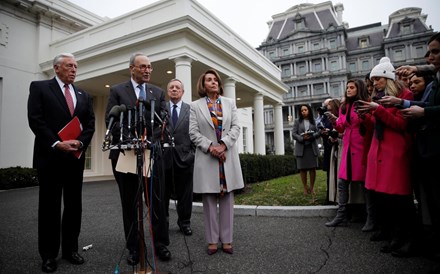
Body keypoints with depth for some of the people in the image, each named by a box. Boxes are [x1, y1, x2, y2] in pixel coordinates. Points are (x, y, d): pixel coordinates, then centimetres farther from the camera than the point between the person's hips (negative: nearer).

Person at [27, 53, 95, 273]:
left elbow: (90, 124, 8)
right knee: (49, 205, 5)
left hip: (76, 156, 4)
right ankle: (49, 254, 17)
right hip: (50, 156, -4)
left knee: (74, 205, 9)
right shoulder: (39, 88, 2)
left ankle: (70, 249, 22)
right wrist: (56, 143, -17)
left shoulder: (83, 95, 14)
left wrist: (80, 142, -10)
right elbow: (35, 120, -8)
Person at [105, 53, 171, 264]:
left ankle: (161, 244, 17)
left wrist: (149, 140, -12)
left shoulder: (158, 92, 12)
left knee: (157, 201, 4)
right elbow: (111, 120, -3)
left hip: (152, 151, 1)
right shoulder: (117, 91, 6)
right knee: (129, 203, 8)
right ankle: (134, 247, 21)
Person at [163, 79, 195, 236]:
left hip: (184, 156, 0)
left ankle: (184, 222, 23)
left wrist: (193, 153, -3)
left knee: (185, 193, 8)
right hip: (164, 156, 1)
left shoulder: (191, 109, 6)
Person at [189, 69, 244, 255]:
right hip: (206, 158, -2)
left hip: (228, 157, 2)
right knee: (209, 200, 3)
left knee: (227, 199, 5)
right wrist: (210, 147, -14)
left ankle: (226, 240, 15)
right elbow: (193, 132, -2)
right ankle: (212, 240, 14)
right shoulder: (195, 106, 6)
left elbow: (236, 127, 3)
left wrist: (223, 144, -12)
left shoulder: (230, 103, 13)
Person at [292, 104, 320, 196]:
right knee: (302, 168, 1)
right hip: (301, 147, 0)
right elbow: (293, 134, 1)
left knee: (313, 168, 1)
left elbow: (318, 132, 3)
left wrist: (311, 136, -16)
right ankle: (305, 187, 12)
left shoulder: (314, 121, 11)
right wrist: (302, 138, -16)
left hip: (312, 147, 1)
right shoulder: (297, 121, 9)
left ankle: (312, 187, 13)